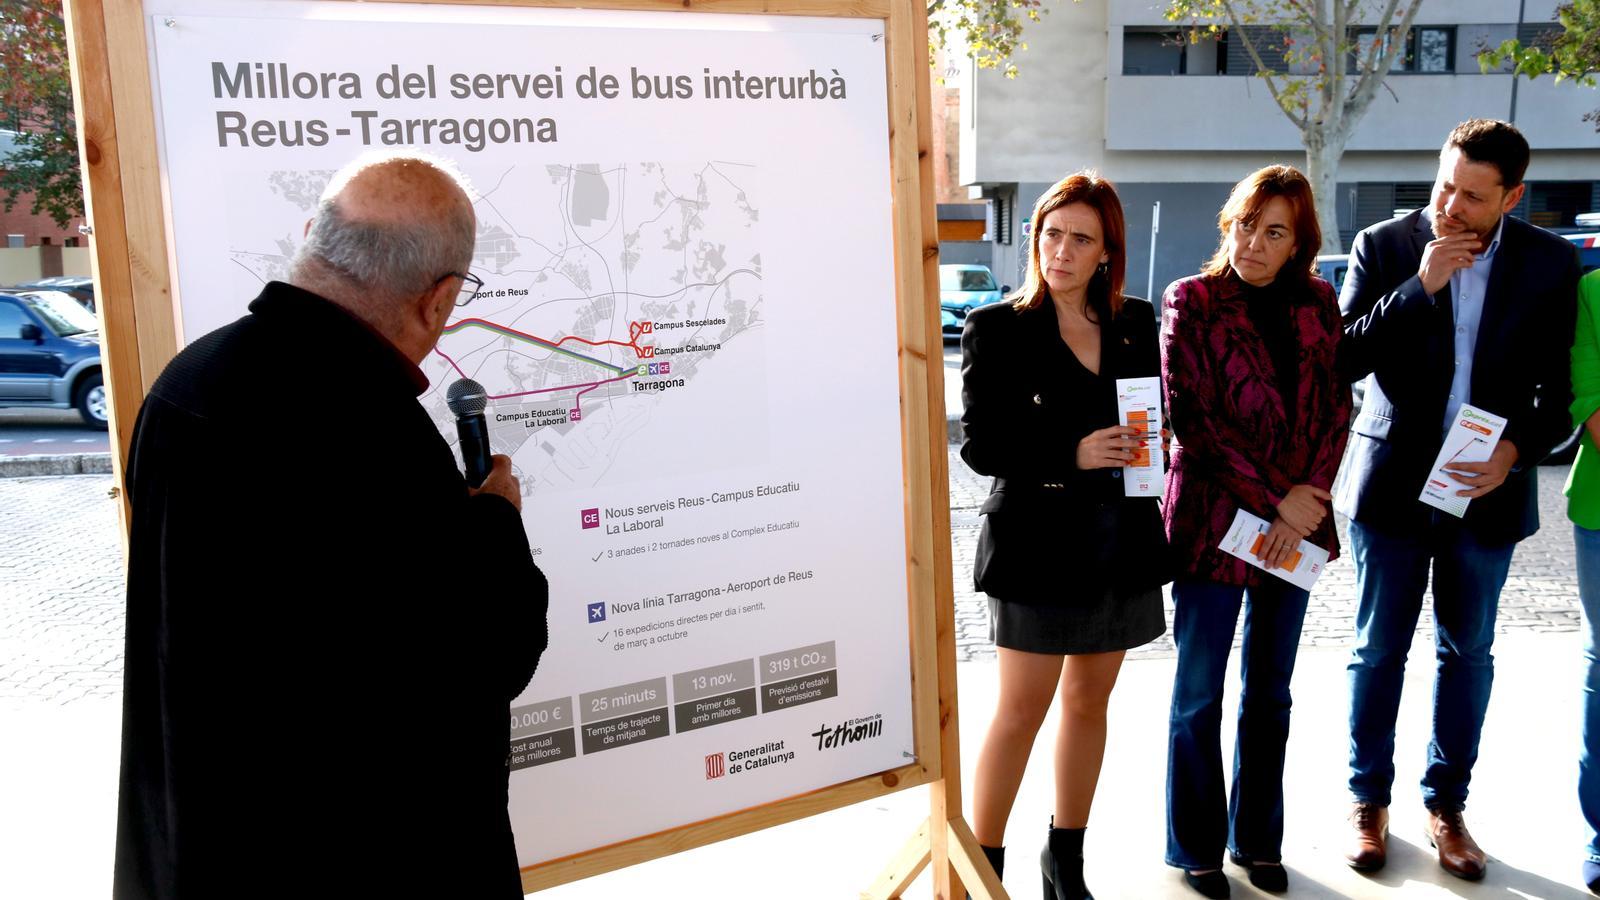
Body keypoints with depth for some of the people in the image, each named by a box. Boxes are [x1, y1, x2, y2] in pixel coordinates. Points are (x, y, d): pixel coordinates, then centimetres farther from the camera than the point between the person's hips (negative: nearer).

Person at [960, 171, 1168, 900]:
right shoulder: (997, 329, -6)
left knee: (1089, 703, 14)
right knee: (1022, 712, 0)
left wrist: (1149, 439, -7)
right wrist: (1073, 455, -22)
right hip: (1040, 543, -5)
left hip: (1121, 541, 5)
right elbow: (979, 444, -11)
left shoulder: (1136, 323, 7)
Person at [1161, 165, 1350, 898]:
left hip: (1295, 525, 4)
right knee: (1200, 694, 7)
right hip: (1213, 521, -4)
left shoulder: (1316, 303, 6)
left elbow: (1336, 408, 5)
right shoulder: (1192, 303, -6)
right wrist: (1274, 503, -15)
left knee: (1270, 692, 15)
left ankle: (1258, 840, 30)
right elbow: (1192, 419, -12)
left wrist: (1308, 495, -11)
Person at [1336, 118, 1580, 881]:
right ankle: (1369, 801, 24)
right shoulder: (1383, 246, -6)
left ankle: (1446, 803, 29)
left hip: (1488, 488, 2)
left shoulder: (1550, 263, -1)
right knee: (1378, 649, 8)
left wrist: (1518, 448, -15)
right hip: (1393, 482, -1)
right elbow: (1344, 359, -11)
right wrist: (1420, 287, -21)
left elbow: (1561, 384, 2)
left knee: (1467, 651, 13)